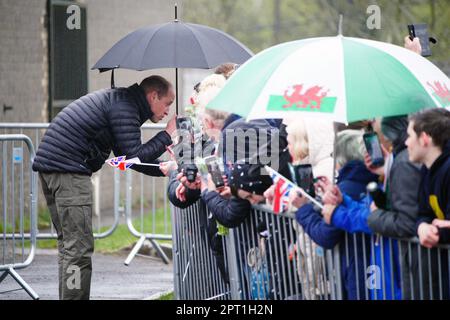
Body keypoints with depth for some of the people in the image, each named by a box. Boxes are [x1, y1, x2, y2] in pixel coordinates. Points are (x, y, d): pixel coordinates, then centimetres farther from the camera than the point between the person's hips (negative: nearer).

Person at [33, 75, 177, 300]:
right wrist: (167, 136, -5)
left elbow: (126, 155, 26)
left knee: (68, 244, 15)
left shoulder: (120, 100, 22)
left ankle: (67, 295, 19)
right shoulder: (124, 107, -10)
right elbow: (133, 157, -15)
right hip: (68, 169, -11)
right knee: (79, 247, -11)